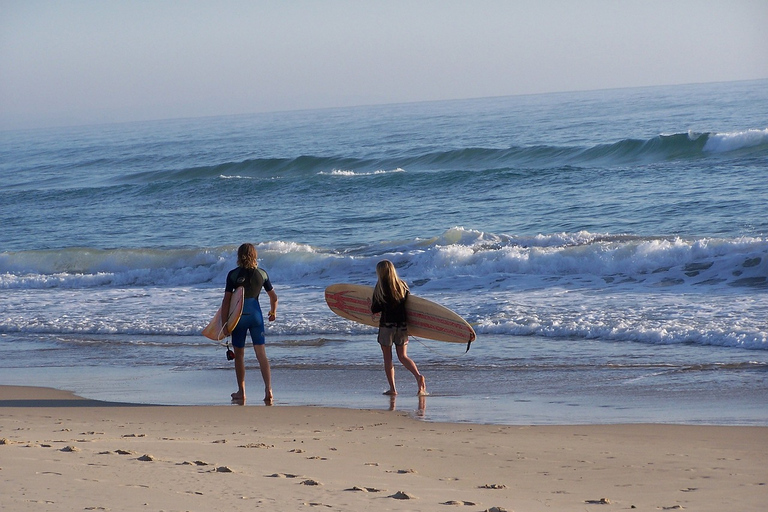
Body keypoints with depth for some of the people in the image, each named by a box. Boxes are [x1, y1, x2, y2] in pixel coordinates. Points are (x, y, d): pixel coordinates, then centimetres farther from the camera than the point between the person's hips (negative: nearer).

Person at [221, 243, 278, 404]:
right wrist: (273, 312, 30)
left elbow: (226, 300, -9)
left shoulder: (233, 275, -7)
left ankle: (241, 392, 15)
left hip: (238, 316, -2)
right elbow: (273, 297, 11)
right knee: (261, 353, 1)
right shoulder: (262, 274, 1)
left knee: (239, 355, 10)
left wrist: (225, 323, -5)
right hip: (255, 314, 2)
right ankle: (268, 389, -12)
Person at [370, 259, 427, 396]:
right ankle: (418, 376, -13)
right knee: (403, 356, 11)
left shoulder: (380, 288, -8)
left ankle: (392, 388, 5)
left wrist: (371, 304, 14)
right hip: (402, 324, 4)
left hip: (387, 324, -4)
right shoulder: (403, 285, 3)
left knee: (387, 358, 7)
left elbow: (375, 309, -7)